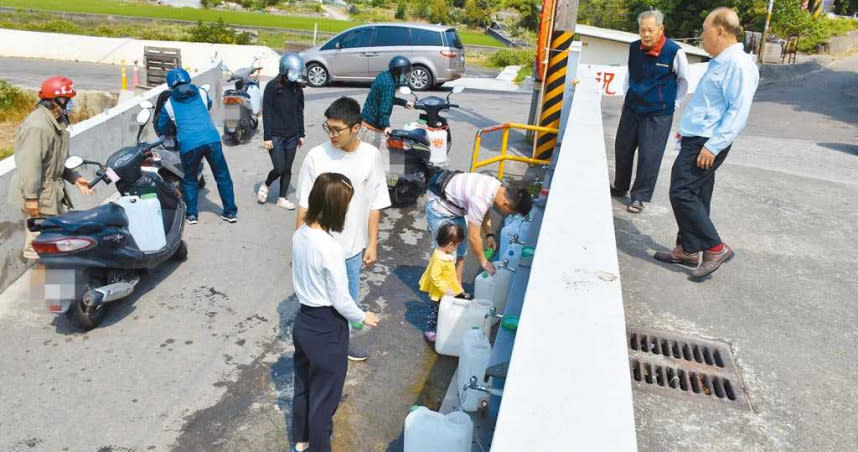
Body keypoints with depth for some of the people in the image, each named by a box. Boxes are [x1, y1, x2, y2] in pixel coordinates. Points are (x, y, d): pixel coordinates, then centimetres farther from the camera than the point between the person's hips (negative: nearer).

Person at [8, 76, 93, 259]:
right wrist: (31, 197, -26)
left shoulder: (58, 121, 9)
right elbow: (30, 163, -26)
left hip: (54, 190, 10)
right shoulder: (37, 125, -23)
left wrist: (75, 178, 9)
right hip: (38, 194, -10)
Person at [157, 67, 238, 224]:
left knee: (189, 179, 19)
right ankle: (230, 212, 13)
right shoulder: (201, 93, 16)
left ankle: (191, 214, 20)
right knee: (222, 176, 11)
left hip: (188, 145, 0)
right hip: (211, 139, 1)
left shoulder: (169, 104, 14)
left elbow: (161, 126, 24)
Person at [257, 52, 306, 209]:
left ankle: (282, 198, 21)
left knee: (287, 169, 8)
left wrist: (301, 134, 12)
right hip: (275, 135, -5)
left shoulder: (297, 89, 5)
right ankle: (265, 185, 23)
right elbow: (266, 113, -9)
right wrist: (267, 137, -12)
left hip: (292, 135, 5)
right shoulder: (272, 87, -10)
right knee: (280, 168, -7)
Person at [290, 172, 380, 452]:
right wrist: (362, 317, -2)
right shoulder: (330, 247, -28)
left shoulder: (299, 235, -4)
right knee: (323, 397, 12)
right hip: (326, 329, -8)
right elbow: (340, 300, -20)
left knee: (303, 386, 26)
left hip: (303, 321, 8)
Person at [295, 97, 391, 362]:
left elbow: (374, 205, -2)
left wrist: (372, 244, -1)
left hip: (353, 246, 3)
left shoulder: (371, 157, -9)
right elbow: (304, 205, -7)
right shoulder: (316, 156, -14)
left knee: (349, 300, 21)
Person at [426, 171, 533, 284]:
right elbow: (473, 237, -29)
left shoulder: (499, 188, -11)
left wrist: (489, 234, -1)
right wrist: (484, 262, -15)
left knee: (460, 252, 12)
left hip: (456, 208, 9)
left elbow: (485, 211, 10)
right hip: (439, 208, -9)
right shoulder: (480, 200, -37)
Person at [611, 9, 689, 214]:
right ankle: (619, 187, 32)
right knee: (622, 149, 13)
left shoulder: (674, 52, -15)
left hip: (658, 114, -5)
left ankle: (639, 197, 8)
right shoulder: (634, 48, -2)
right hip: (632, 109, 5)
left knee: (649, 156, -3)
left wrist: (673, 105, 3)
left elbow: (684, 81, 0)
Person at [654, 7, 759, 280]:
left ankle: (715, 248, -3)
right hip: (696, 139, 10)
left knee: (681, 192, -11)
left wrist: (713, 145, -25)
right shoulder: (719, 63, 15)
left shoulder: (738, 65, -16)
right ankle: (688, 249, 21)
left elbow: (738, 111, -22)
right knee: (695, 196, 13)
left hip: (706, 144, -10)